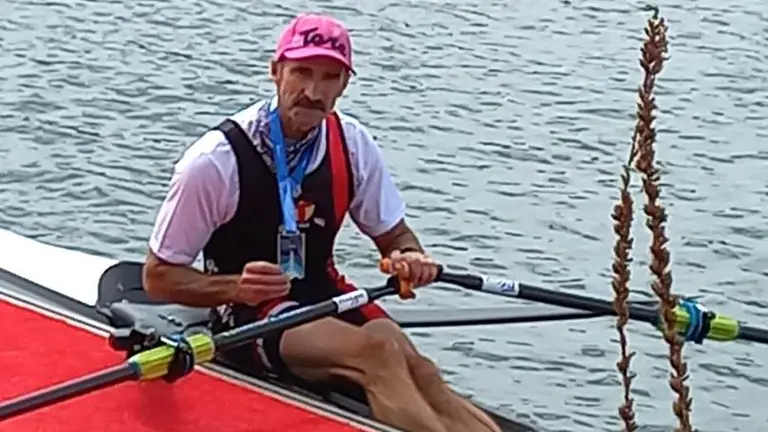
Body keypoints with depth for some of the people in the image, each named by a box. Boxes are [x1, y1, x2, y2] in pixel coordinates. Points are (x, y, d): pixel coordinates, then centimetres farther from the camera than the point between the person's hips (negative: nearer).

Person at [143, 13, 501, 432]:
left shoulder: (352, 144, -1)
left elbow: (393, 234, 13)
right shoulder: (216, 160, -15)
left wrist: (409, 258, -12)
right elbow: (158, 277, -9)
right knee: (376, 352, -32)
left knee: (415, 370, -25)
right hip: (248, 317, -5)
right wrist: (235, 288, -26)